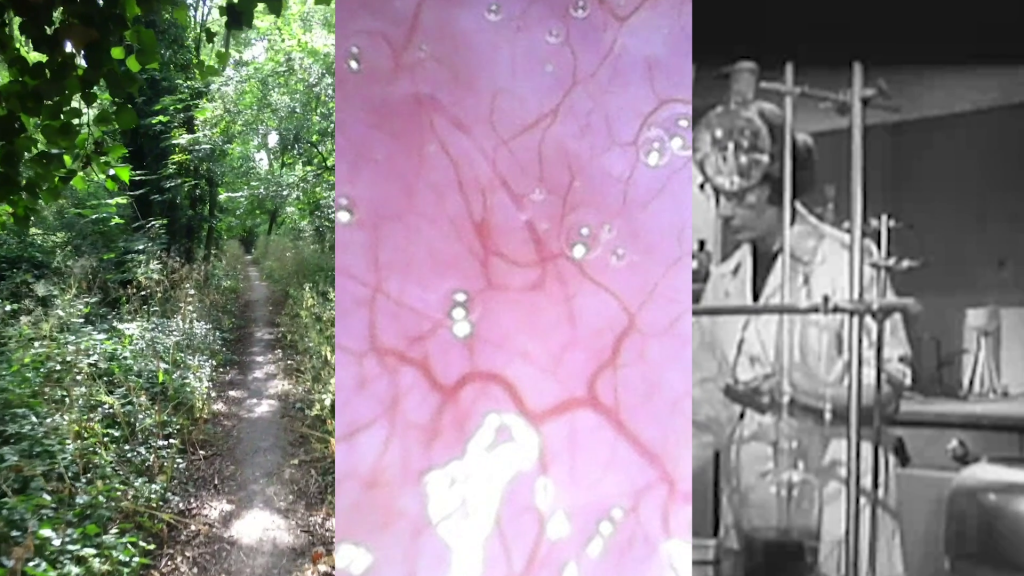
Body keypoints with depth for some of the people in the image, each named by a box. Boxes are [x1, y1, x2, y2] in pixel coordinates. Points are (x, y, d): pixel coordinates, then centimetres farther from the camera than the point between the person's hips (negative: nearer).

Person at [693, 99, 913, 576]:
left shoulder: (848, 262, -6)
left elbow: (888, 389, -6)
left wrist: (798, 392, -19)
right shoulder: (724, 280, 8)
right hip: (747, 495, 4)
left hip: (831, 492, -4)